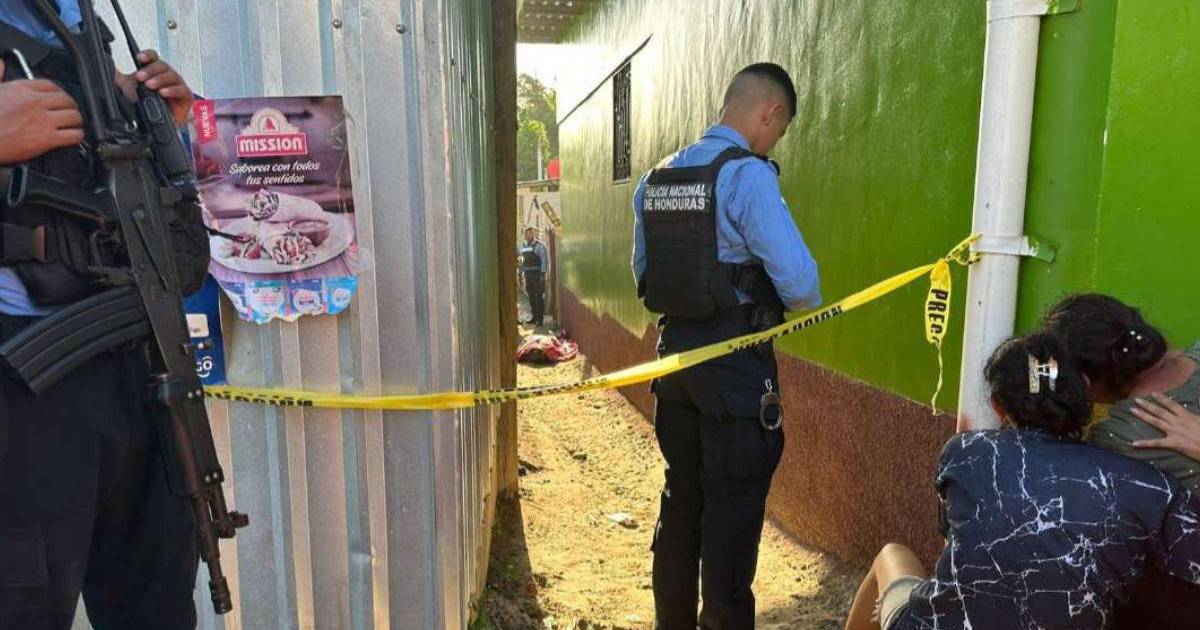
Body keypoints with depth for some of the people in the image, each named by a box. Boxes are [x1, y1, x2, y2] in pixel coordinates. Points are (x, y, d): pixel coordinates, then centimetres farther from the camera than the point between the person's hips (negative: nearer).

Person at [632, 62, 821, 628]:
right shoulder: (747, 174, -16)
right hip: (736, 363, -7)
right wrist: (809, 304, 1)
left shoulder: (656, 177, 7)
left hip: (675, 351, 8)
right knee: (733, 507, 6)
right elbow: (797, 279, -20)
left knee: (681, 496, 20)